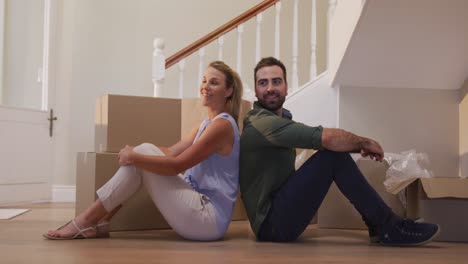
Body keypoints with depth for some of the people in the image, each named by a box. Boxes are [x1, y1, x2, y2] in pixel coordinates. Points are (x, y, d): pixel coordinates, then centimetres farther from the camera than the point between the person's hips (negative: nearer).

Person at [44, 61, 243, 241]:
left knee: (143, 155, -12)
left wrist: (134, 157, -14)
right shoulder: (207, 124, 18)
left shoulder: (222, 124, -13)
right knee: (144, 152, 1)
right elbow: (171, 152, 11)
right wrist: (135, 153, 0)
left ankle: (87, 221, -7)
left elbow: (177, 165, -18)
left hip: (209, 220, -9)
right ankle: (100, 222, -1)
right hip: (200, 208, 9)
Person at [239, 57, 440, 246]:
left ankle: (378, 226, 4)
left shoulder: (278, 118, 16)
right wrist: (365, 143, -10)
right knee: (334, 155, -20)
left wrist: (358, 145, -5)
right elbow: (327, 138, -27)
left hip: (280, 208, 10)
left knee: (336, 149, 5)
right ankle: (390, 228, -13)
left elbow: (323, 141, 13)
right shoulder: (263, 122, -18)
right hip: (271, 224, -10)